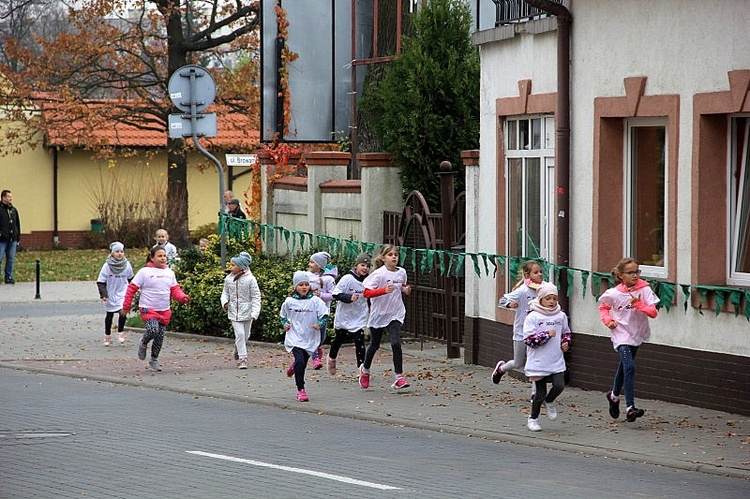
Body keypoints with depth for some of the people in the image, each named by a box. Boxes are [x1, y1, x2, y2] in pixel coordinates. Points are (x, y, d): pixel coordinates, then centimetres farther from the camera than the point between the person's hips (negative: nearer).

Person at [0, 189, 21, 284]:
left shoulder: (13, 210, 13)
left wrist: (18, 238, 17)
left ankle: (9, 277, 13)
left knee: (11, 260, 7)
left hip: (12, 240, 5)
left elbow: (17, 225, 20)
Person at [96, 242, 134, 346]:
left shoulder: (127, 265, -4)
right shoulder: (107, 266, -12)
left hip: (122, 294, 1)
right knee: (109, 315, 11)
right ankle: (107, 337, 27)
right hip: (110, 295, -1)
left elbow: (130, 279, 13)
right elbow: (101, 281, -9)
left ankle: (120, 332, 5)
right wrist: (103, 294, -19)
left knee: (123, 312, -17)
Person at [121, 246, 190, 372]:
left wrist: (183, 297, -9)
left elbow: (175, 290, 13)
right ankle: (143, 343, 8)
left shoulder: (169, 273, 10)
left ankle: (154, 360, 25)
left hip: (164, 310, 5)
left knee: (160, 336, 7)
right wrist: (126, 307, -3)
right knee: (153, 330, -25)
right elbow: (131, 289, -3)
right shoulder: (144, 272, -6)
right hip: (148, 309, -5)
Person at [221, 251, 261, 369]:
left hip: (246, 312, -1)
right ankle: (243, 358, -4)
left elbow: (256, 297, -7)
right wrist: (225, 302, -9)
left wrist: (255, 313, -15)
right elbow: (225, 292, 13)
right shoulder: (229, 279, 0)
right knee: (239, 334, -9)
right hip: (234, 312, 1)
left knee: (245, 335, 11)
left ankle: (238, 349, 39)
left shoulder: (250, 279, -10)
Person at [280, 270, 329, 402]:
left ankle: (294, 366, 52)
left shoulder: (315, 301, -5)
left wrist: (320, 324, -19)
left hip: (310, 339, 1)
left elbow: (325, 315, -2)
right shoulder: (289, 302, 0)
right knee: (300, 361, -19)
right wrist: (285, 324, 0)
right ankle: (301, 390, -11)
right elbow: (283, 315, 18)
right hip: (295, 338, -1)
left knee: (303, 364, 13)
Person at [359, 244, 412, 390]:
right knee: (374, 344, 15)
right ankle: (365, 369, 43)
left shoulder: (402, 272, 1)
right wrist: (384, 290, -31)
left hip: (395, 314, 2)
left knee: (396, 343, -17)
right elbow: (366, 293, -19)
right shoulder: (379, 274, -15)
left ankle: (399, 377, -13)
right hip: (379, 313, -2)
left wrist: (406, 290, -1)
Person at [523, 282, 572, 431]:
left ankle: (549, 402, 22)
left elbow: (566, 333, 23)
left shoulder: (561, 316, 6)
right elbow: (528, 339, -13)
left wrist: (566, 342, 4)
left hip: (557, 362, 4)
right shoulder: (533, 317, -8)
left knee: (559, 386, -13)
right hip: (539, 362, -4)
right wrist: (546, 334, -19)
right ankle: (533, 419, 23)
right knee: (540, 392, 2)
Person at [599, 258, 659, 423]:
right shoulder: (613, 294, -12)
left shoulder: (644, 290, -10)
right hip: (621, 334, -4)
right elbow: (603, 307, 8)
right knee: (629, 367, -20)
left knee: (624, 366, 21)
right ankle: (630, 407, -23)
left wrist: (639, 304, -28)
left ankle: (614, 395, 47)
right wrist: (608, 320, -8)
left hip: (637, 334, 4)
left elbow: (653, 313, -15)